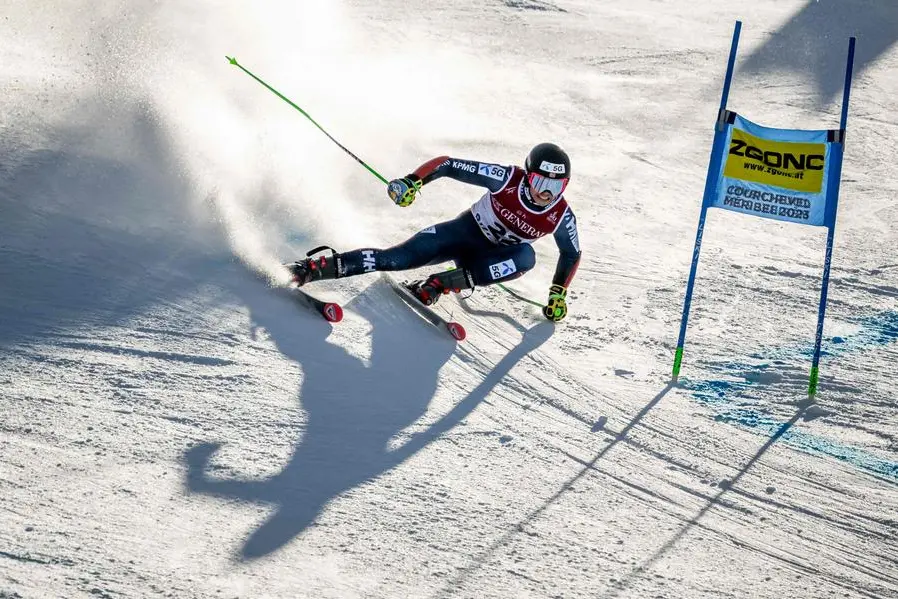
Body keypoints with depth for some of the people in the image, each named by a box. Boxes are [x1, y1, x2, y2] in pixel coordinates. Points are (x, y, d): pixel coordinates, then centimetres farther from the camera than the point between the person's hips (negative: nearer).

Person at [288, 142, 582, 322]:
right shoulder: (508, 178, -24)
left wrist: (558, 294, 0)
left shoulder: (561, 217, -17)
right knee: (397, 259, -24)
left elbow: (572, 254, 4)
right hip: (464, 231, -2)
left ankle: (439, 284, -33)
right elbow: (448, 164, -21)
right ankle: (317, 267, -21)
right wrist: (412, 181, -35)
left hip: (490, 256, 2)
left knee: (526, 257, -32)